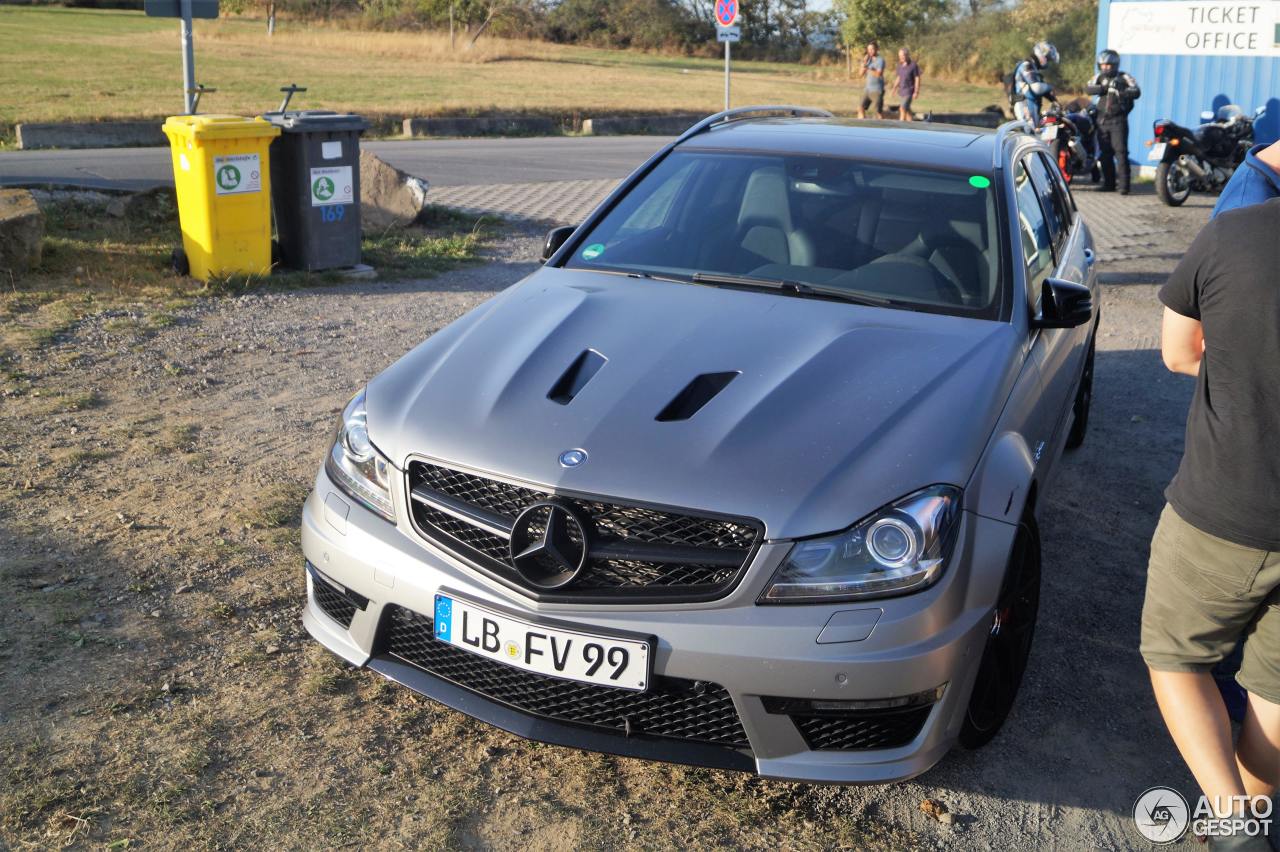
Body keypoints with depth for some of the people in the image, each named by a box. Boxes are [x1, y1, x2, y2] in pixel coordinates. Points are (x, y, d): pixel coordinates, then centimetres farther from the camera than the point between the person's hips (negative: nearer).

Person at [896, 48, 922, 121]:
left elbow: (917, 79, -11)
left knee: (903, 108, -15)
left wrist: (916, 92, -15)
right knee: (906, 109, 11)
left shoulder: (913, 65, -13)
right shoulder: (900, 65, 6)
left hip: (909, 91, -7)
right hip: (901, 91, 7)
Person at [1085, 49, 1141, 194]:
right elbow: (1088, 89, -7)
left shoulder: (1124, 77, -1)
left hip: (1118, 120, -5)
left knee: (1121, 152, -11)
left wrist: (1121, 92, -29)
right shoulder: (1099, 77, 11)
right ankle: (1108, 183, 19)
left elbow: (1136, 92, -13)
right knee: (1105, 153, 9)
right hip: (1102, 120, 5)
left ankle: (1124, 185, -12)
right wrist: (1104, 87, -22)